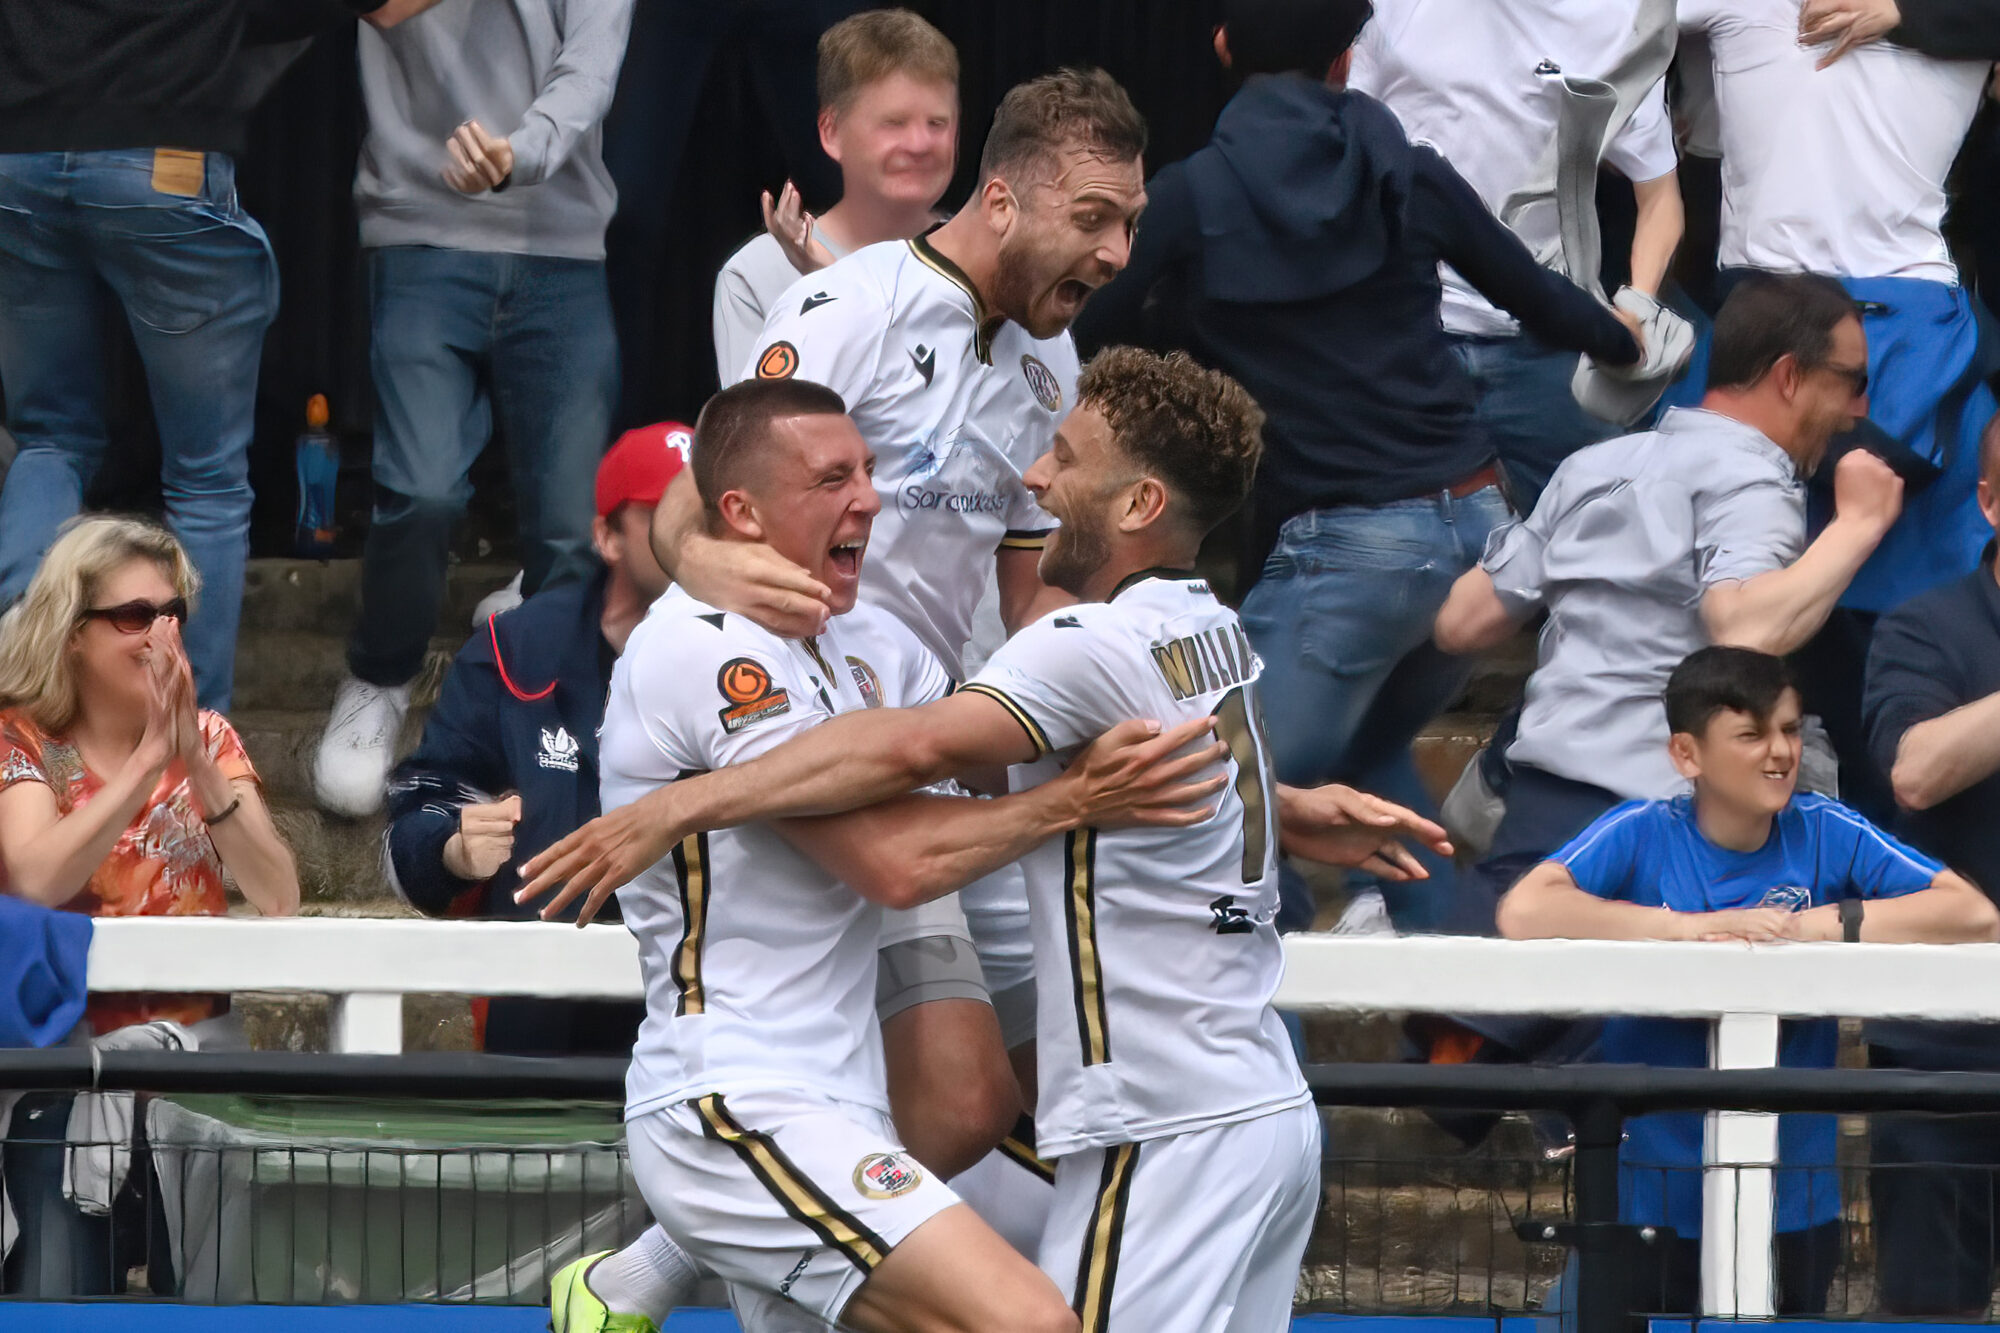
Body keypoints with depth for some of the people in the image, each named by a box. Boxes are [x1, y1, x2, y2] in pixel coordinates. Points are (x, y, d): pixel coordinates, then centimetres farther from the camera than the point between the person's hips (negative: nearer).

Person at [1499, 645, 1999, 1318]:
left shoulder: (1827, 834, -3)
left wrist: (1814, 926, -17)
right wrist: (1695, 928, -21)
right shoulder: (1640, 835, -7)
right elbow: (1523, 912, -23)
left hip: (1794, 1204, 2)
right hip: (1652, 1193, -2)